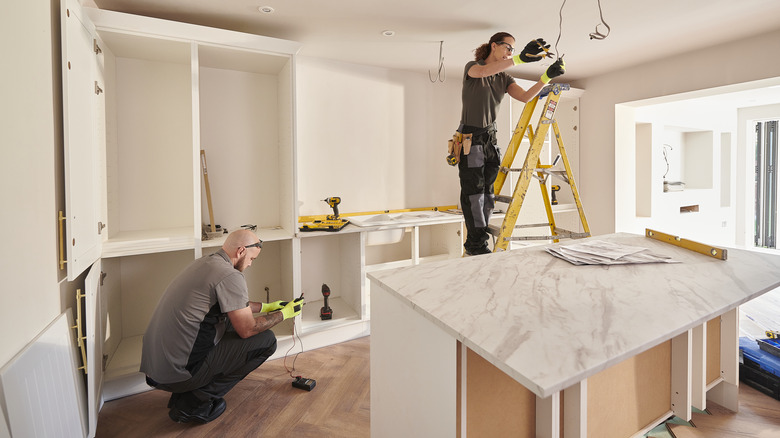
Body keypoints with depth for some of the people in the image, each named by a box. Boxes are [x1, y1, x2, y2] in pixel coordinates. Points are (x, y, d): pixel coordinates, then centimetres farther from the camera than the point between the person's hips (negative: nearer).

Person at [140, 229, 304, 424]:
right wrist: (283, 314, 1)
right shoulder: (230, 276, -19)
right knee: (266, 340, -4)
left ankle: (183, 393, 17)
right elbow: (247, 329, -14)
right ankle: (194, 402, -1)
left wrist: (266, 306, 27)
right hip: (177, 372, -9)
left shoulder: (204, 262, 10)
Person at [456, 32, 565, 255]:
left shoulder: (504, 78, 13)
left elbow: (525, 97, 0)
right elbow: (482, 71, -29)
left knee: (487, 192, 5)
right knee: (474, 192, -7)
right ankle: (477, 245, 0)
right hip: (470, 138, -6)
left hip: (490, 137, 7)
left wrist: (547, 76, -12)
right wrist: (520, 58, -39)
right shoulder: (472, 67, -4)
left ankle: (475, 243, 15)